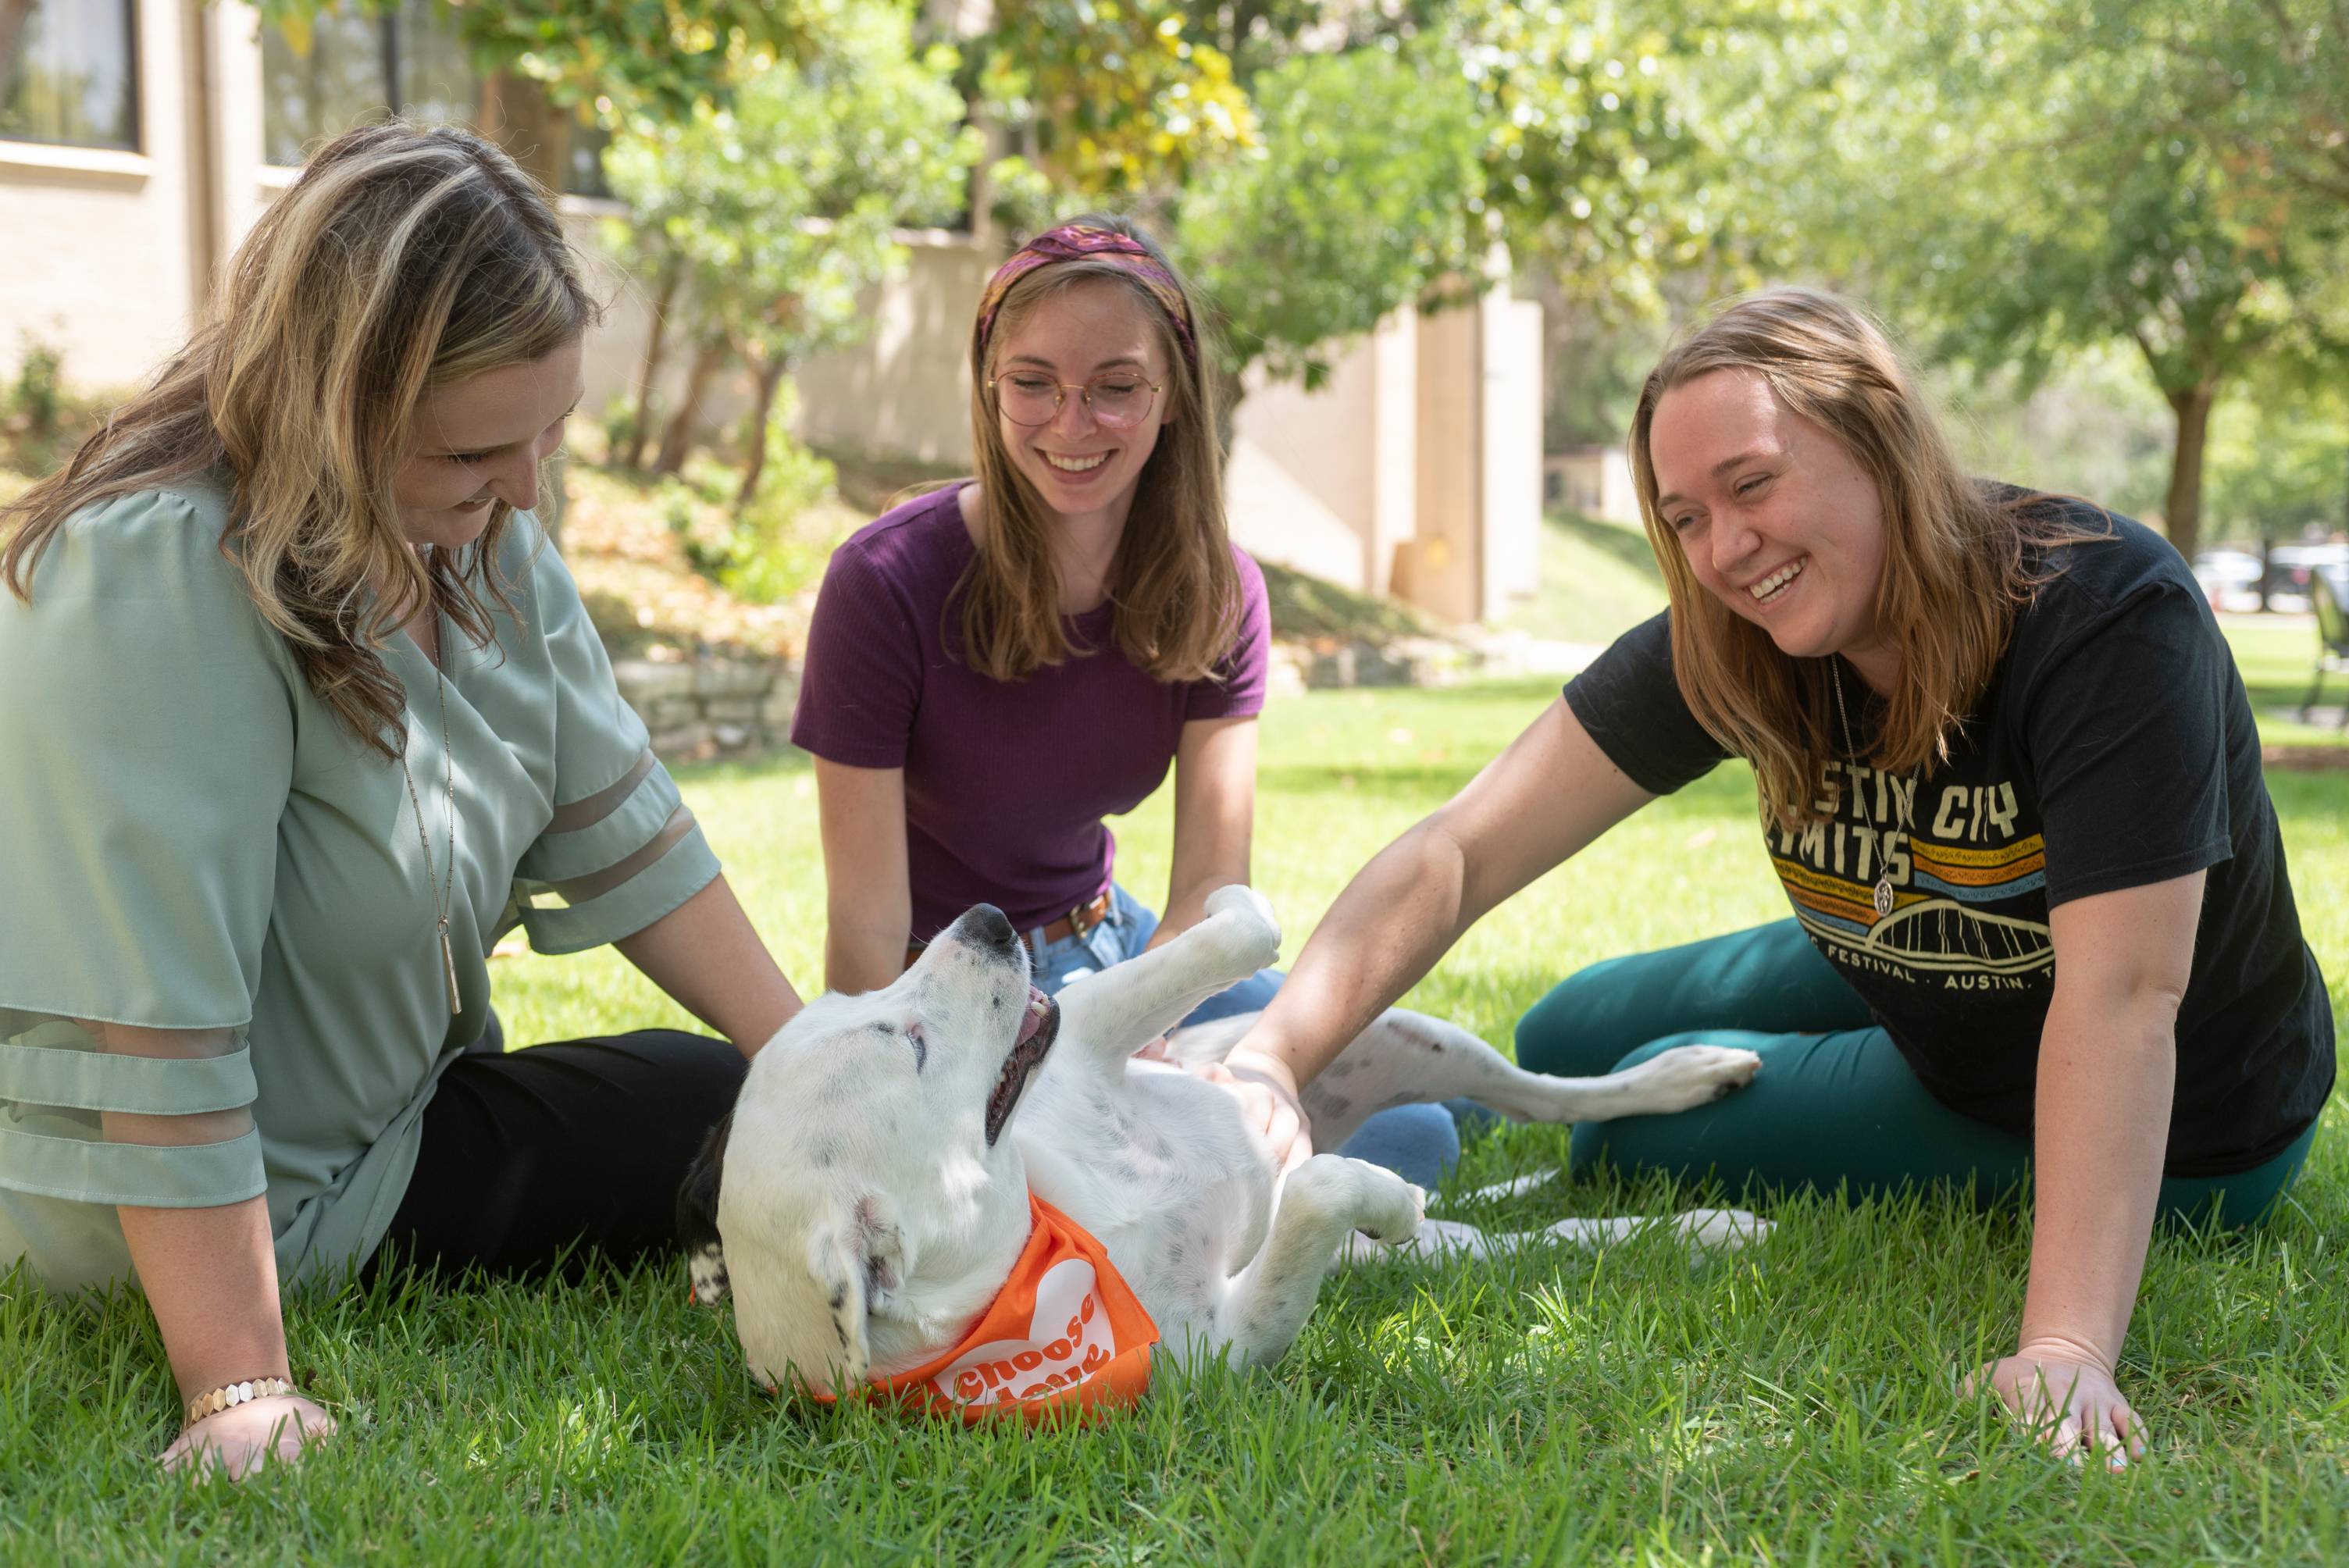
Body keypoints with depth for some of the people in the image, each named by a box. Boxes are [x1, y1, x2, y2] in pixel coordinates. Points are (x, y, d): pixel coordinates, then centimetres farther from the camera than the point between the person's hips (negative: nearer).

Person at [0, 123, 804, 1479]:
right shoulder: (156, 585, -30)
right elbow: (156, 1029, -32)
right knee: (727, 1124, -5)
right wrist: (243, 1389, -33)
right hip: (186, 1212, -8)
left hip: (393, 1120, 8)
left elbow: (617, 821, 1)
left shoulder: (478, 526, -4)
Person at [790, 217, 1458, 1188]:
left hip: (1109, 949, 5)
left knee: (1412, 1129, -9)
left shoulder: (1216, 594, -7)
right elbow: (867, 925, -21)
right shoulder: (887, 585, -21)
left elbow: (1213, 887, -15)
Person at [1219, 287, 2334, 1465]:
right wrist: (1273, 1053, -38)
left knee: (1650, 1112, -7)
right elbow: (1465, 851, -22)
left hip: (2175, 1133, -6)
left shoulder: (2107, 617, -34)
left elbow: (2122, 996, -41)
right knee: (1568, 1048, 12)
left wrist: (2065, 1346, -50)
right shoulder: (1725, 648, -17)